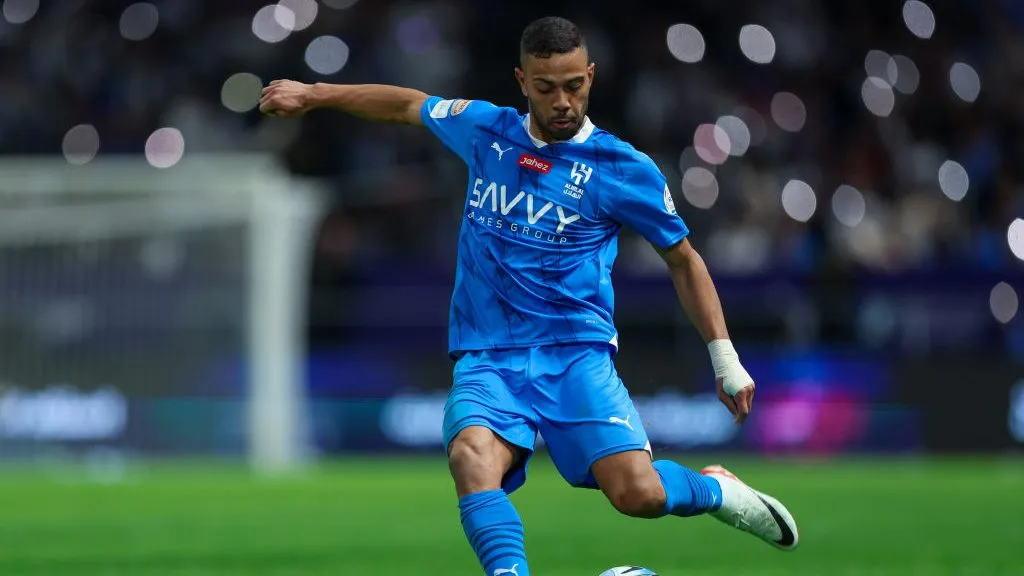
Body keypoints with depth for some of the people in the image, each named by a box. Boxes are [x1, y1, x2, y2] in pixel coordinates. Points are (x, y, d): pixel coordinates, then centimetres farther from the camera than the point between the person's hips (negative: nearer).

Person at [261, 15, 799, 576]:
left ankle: (715, 490, 11)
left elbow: (683, 260, 10)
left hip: (576, 355, -2)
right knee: (472, 459, -32)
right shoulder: (485, 129, 7)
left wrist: (724, 358, 7)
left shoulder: (625, 168, -1)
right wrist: (312, 93, 28)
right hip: (487, 360, 2)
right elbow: (407, 104, 26)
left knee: (637, 493, -22)